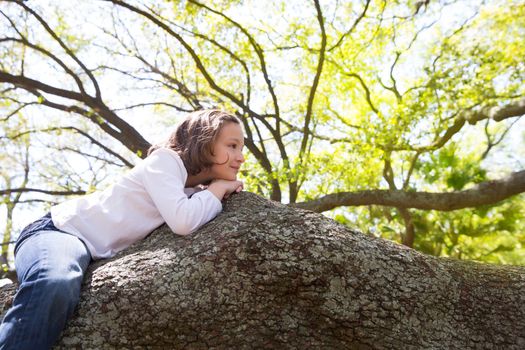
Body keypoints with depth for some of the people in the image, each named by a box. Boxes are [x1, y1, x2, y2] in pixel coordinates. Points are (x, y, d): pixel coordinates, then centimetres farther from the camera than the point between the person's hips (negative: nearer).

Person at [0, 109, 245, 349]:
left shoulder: (193, 187, 7)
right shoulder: (165, 159, -18)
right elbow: (183, 222, -31)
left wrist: (228, 189, -7)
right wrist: (218, 187, -15)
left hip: (101, 258, 8)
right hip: (59, 231, -8)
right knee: (55, 287, -40)